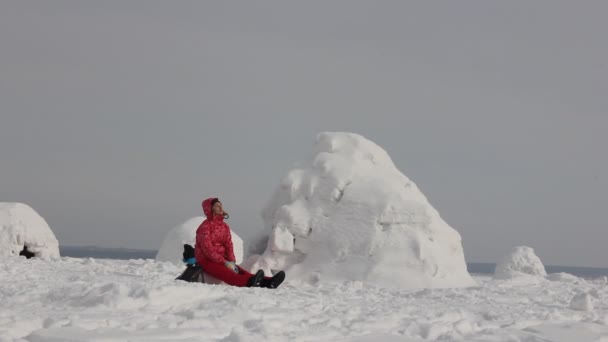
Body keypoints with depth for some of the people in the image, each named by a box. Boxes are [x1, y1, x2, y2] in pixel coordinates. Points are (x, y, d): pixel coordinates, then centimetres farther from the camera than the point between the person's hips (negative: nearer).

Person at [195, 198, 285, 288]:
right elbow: (208, 250, -16)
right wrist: (225, 263, -23)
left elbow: (228, 246, 7)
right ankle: (250, 281, -67)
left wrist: (232, 262, -12)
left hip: (221, 259, 7)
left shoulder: (224, 226, 14)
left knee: (241, 271, -20)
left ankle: (267, 282, -47)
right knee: (226, 273, -35)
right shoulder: (205, 226, -8)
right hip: (206, 260, -7)